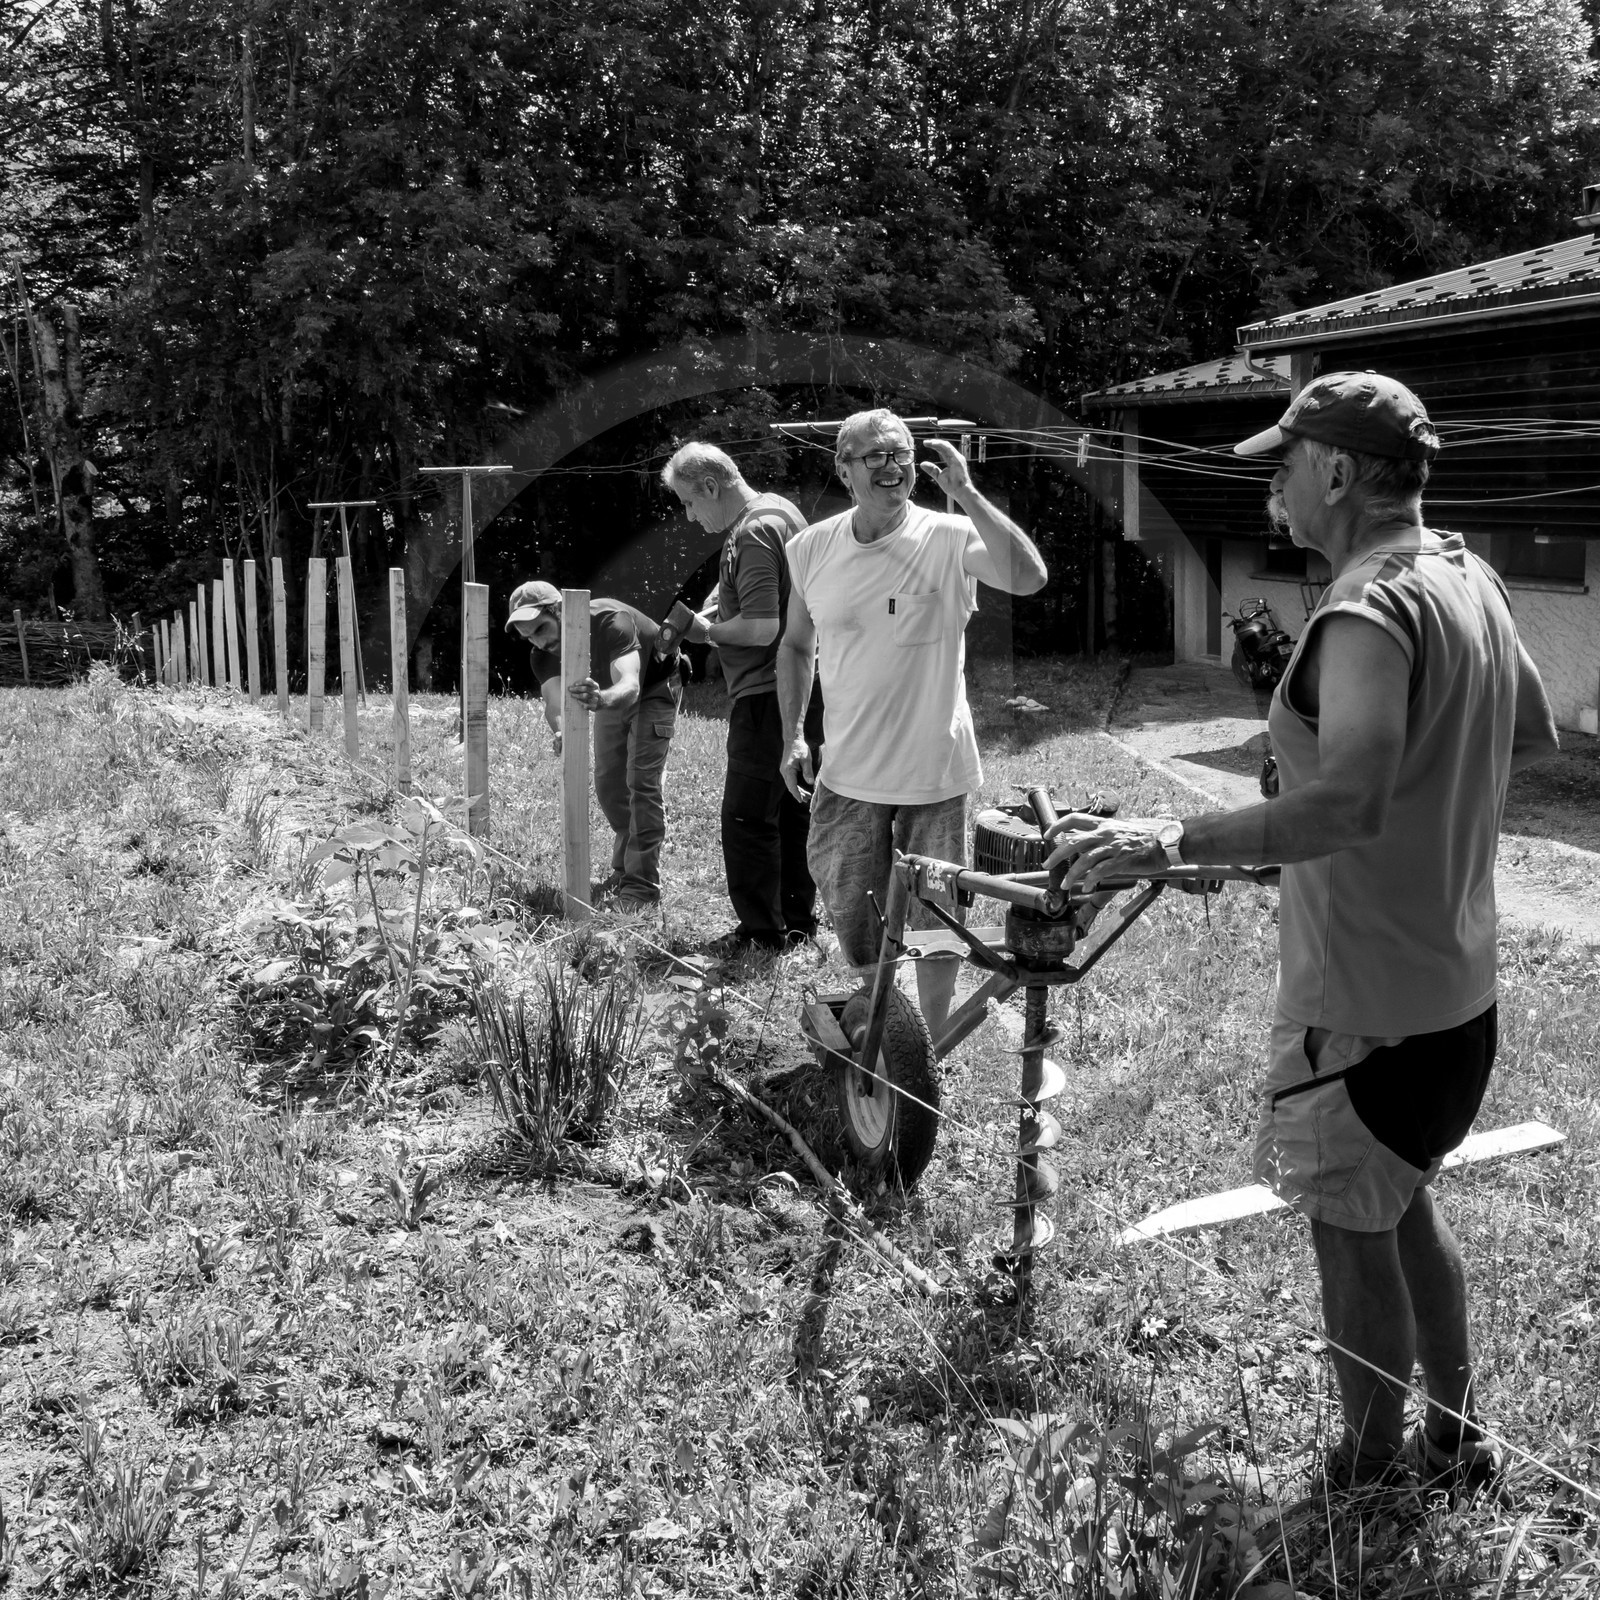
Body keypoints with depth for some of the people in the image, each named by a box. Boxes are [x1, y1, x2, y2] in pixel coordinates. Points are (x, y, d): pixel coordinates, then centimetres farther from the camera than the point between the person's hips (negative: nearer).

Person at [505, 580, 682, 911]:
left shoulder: (610, 622, -41)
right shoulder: (544, 656, -22)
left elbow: (630, 687, -54)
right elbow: (553, 702, -37)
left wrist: (601, 700, -77)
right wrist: (561, 731, -61)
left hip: (655, 687, -6)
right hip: (612, 692, 6)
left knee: (642, 781, -15)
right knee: (607, 783, 7)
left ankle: (642, 885, -12)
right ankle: (625, 867, 26)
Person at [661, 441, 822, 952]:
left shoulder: (752, 535, -17)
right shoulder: (780, 508, 14)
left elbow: (761, 628, -25)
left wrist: (707, 631, -8)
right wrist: (714, 609, 10)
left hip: (768, 697, -10)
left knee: (747, 818, -3)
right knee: (793, 811, 16)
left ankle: (762, 931, 2)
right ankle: (799, 920, 25)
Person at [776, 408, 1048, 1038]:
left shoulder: (948, 538, -12)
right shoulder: (811, 548, -1)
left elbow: (1027, 578, -31)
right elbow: (796, 645, 14)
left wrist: (965, 493, -32)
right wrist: (793, 737, 11)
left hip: (935, 773, -3)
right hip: (848, 775, 3)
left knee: (935, 924, 9)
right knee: (852, 923, 12)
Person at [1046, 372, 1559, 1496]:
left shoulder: (1370, 613, -24)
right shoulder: (1471, 579, 5)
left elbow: (1346, 804, -37)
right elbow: (1535, 734, 18)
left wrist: (1172, 840, -35)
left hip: (1369, 1007, -9)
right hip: (1456, 987, 9)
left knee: (1352, 1233, 8)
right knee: (1405, 1200, 25)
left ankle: (1371, 1480, 26)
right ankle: (1458, 1441, 39)